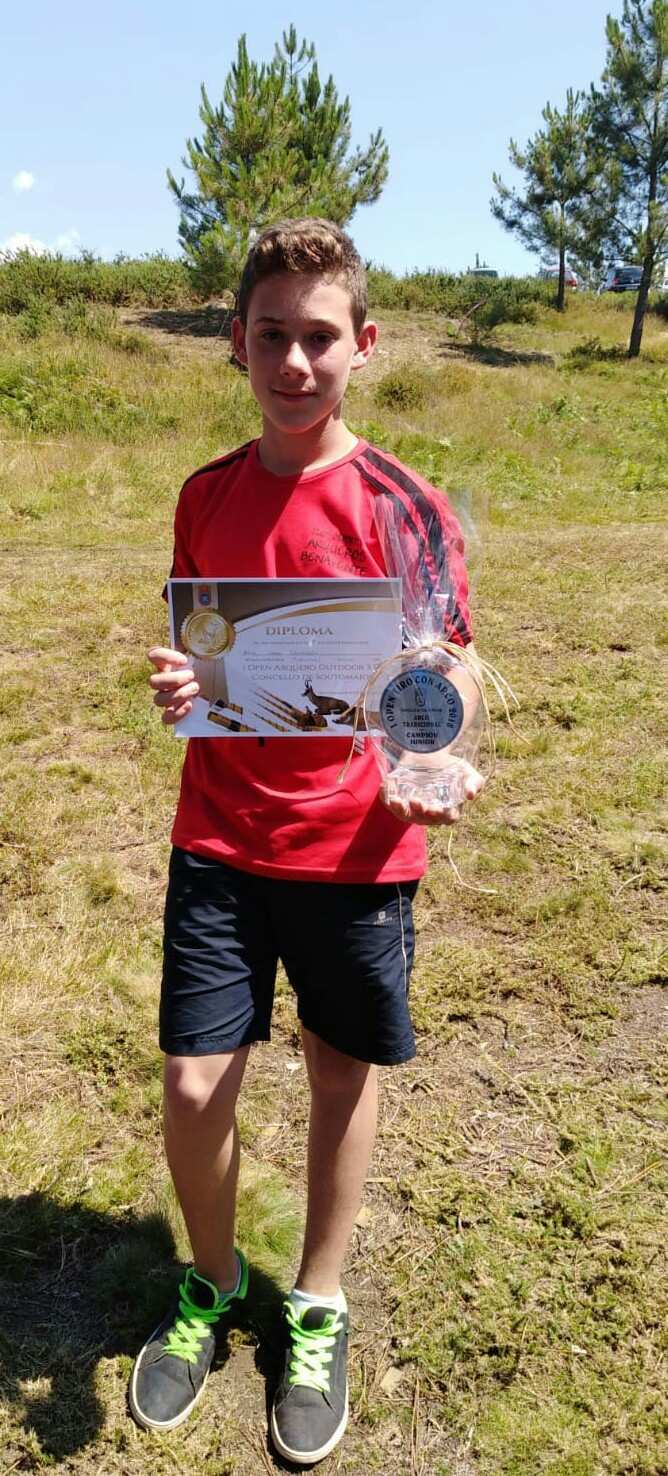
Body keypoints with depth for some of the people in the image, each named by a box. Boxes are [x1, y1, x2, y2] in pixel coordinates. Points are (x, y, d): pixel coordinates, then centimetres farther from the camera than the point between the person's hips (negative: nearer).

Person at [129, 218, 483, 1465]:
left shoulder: (405, 507, -7)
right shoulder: (207, 497, 3)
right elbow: (193, 656, 11)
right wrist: (173, 686, -12)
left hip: (357, 847, -2)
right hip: (219, 839, 2)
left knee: (344, 1075, 12)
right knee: (193, 1090, 4)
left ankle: (318, 1310, 38)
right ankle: (212, 1285, 36)